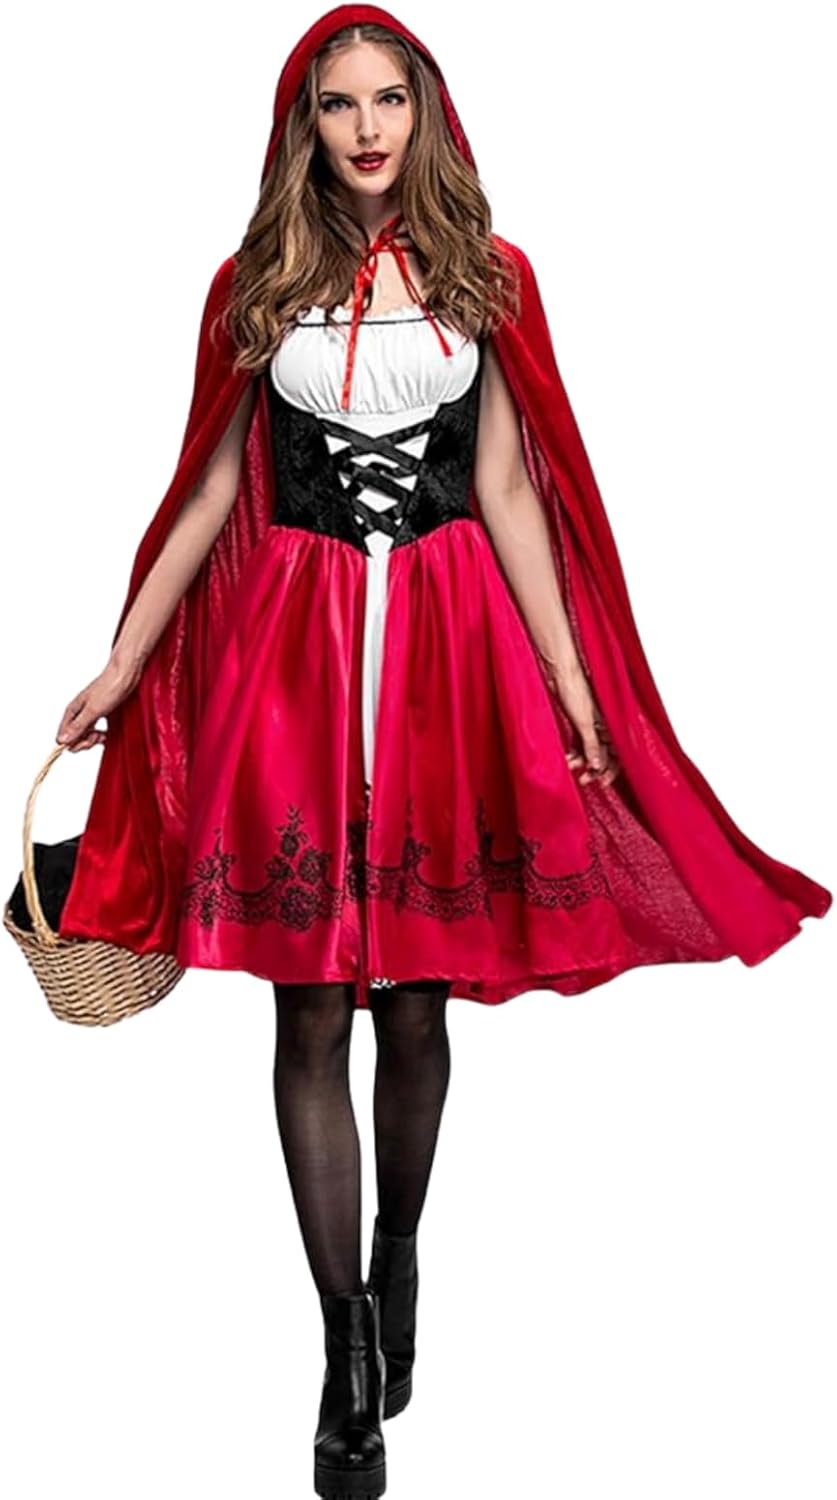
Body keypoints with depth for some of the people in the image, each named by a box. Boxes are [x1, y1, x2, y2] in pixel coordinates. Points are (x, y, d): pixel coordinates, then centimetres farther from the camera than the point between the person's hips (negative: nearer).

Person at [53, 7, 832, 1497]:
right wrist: (121, 663, 6)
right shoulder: (256, 285, 7)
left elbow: (509, 493, 4)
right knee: (311, 1011, 1)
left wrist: (572, 685, -1)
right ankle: (349, 1340, 14)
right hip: (291, 642, 0)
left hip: (447, 640, 0)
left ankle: (397, 1258, 32)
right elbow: (211, 490, 9)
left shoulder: (485, 278, 6)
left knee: (417, 998, 7)